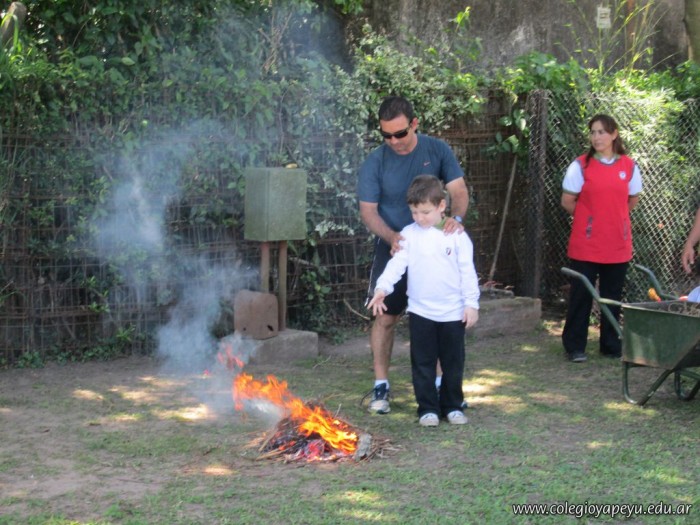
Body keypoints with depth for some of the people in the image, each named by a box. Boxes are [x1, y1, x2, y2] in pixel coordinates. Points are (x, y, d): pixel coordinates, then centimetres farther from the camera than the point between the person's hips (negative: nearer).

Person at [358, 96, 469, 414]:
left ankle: (441, 383, 19)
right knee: (386, 317, -3)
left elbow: (458, 190, -9)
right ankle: (381, 385, 8)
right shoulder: (375, 163, -9)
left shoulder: (437, 151, -6)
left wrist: (456, 218, -32)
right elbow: (368, 211, -9)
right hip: (393, 249, -1)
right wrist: (391, 236, -27)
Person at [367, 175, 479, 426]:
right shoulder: (408, 235, -1)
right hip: (420, 311, 1)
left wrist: (472, 303, -4)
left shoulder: (457, 236, -3)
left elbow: (467, 271, -1)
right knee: (423, 363, 4)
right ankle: (428, 408, 14)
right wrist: (383, 287, -25)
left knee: (453, 362, 10)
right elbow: (397, 264, -9)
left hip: (453, 312, -1)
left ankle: (452, 406, 23)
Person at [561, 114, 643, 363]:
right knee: (581, 295, 2)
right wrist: (589, 217, 4)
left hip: (618, 246, 2)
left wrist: (614, 217, 9)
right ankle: (574, 346, 12)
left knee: (612, 296, 10)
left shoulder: (629, 166, 3)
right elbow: (567, 201, 1)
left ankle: (611, 345, 21)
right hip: (586, 246, -2)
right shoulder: (581, 165, -4)